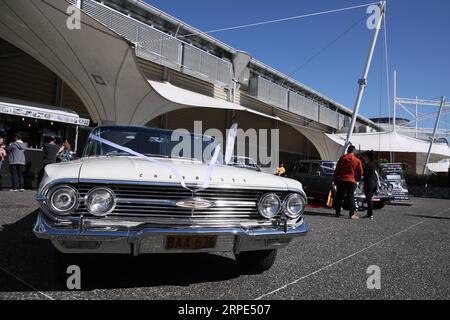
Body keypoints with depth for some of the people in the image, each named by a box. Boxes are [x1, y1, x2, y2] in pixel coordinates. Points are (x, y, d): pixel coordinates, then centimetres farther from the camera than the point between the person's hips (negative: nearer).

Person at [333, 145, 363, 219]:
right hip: (351, 181, -1)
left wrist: (335, 180, 9)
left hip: (341, 180, 1)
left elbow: (337, 170, 3)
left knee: (339, 197, 8)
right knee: (351, 197, 3)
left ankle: (337, 213, 11)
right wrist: (356, 179, 16)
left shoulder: (342, 158, 2)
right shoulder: (357, 160, -1)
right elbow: (360, 173, 0)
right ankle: (352, 214, -1)